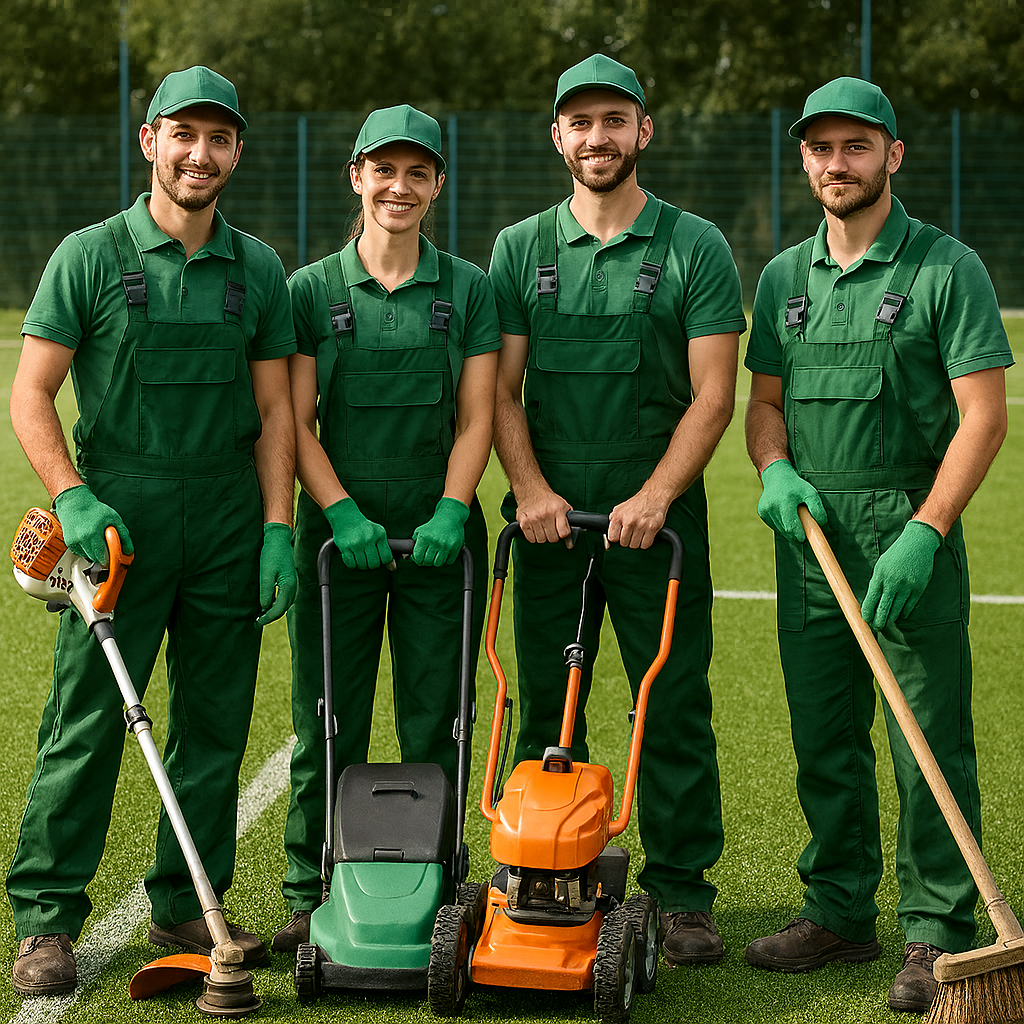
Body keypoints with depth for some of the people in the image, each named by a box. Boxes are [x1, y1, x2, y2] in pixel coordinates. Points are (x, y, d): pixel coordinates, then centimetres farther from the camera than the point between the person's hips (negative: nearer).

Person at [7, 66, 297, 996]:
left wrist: (277, 530, 1)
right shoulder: (90, 256, -1)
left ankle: (187, 904, 20)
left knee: (215, 725, 8)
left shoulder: (259, 270, 9)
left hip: (228, 525, 4)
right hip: (118, 522, -3)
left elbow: (276, 410, 9)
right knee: (86, 720, -4)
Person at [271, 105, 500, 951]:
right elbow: (296, 422, 0)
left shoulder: (468, 289, 6)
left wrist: (451, 511, -11)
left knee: (437, 724, 3)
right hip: (340, 531, 0)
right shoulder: (311, 291, 4)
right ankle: (313, 894, 12)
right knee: (328, 723, 3)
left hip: (440, 534, 1)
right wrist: (343, 511, -12)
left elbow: (475, 417, 2)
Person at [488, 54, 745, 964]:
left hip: (659, 514, -2)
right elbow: (502, 388, 6)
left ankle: (683, 892, 8)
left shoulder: (696, 249, 1)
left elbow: (712, 394, -4)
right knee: (544, 709, 5)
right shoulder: (520, 250, 9)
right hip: (550, 514, 2)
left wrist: (655, 496, -15)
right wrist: (531, 489, -9)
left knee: (674, 708, -1)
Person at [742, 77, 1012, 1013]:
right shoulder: (784, 277, 13)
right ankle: (839, 911, 22)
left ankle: (939, 935, 4)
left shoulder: (945, 268, -5)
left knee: (930, 742, -3)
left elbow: (983, 414, -9)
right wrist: (775, 469, -3)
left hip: (912, 531, -5)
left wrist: (923, 533, -18)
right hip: (809, 533, 5)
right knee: (824, 739, 11)